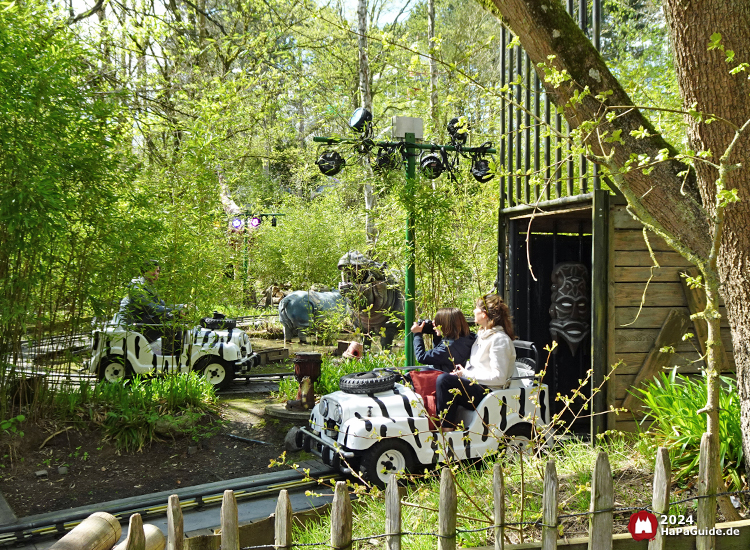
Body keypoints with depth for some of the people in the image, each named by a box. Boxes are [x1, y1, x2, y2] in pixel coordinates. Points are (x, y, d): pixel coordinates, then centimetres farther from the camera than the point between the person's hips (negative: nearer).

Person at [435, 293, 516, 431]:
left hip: (487, 391, -9)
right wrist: (462, 370, 5)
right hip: (474, 385, 9)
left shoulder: (499, 339, -14)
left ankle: (447, 427, -18)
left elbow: (499, 377, -19)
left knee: (444, 380, -24)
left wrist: (466, 374, -15)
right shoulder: (482, 334, 15)